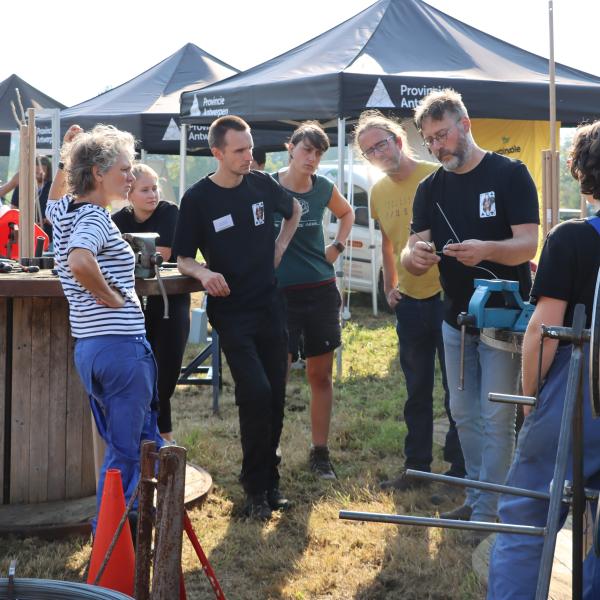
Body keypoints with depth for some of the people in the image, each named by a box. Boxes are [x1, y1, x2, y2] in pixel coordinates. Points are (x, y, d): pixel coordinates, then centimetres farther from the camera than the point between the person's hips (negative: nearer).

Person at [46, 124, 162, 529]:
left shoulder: (66, 210, 11)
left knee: (129, 446, 20)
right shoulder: (94, 217, -15)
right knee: (126, 453, 0)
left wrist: (68, 157, 26)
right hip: (121, 345, -9)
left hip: (88, 346, 9)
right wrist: (110, 296, -20)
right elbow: (79, 262, -37)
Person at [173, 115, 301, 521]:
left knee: (275, 396, 6)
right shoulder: (198, 199, -8)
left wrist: (280, 247, 10)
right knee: (256, 392, -16)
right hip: (231, 311, -4)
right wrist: (204, 273, -23)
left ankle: (269, 480, 22)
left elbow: (294, 211, 24)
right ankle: (257, 488, -1)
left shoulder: (263, 185, 3)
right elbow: (183, 258, -2)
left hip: (269, 306, 4)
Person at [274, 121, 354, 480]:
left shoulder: (325, 188, 4)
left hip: (321, 291, 4)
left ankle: (320, 453, 18)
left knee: (321, 375, 8)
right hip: (280, 293, -3)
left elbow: (347, 213, 25)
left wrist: (339, 245, 12)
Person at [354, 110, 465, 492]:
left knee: (456, 388, 3)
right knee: (417, 392, 14)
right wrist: (389, 288, 15)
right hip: (409, 301, 6)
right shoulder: (379, 192, 6)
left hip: (447, 295, -6)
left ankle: (460, 468, 14)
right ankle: (417, 468, 24)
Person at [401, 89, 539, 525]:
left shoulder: (510, 174, -10)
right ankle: (476, 498, 26)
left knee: (496, 419, -2)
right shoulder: (431, 189, 5)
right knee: (464, 415, 13)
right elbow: (414, 256, -3)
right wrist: (415, 256, -29)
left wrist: (487, 250, -39)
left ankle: (487, 512, 6)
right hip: (456, 318, 6)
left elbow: (528, 245, -18)